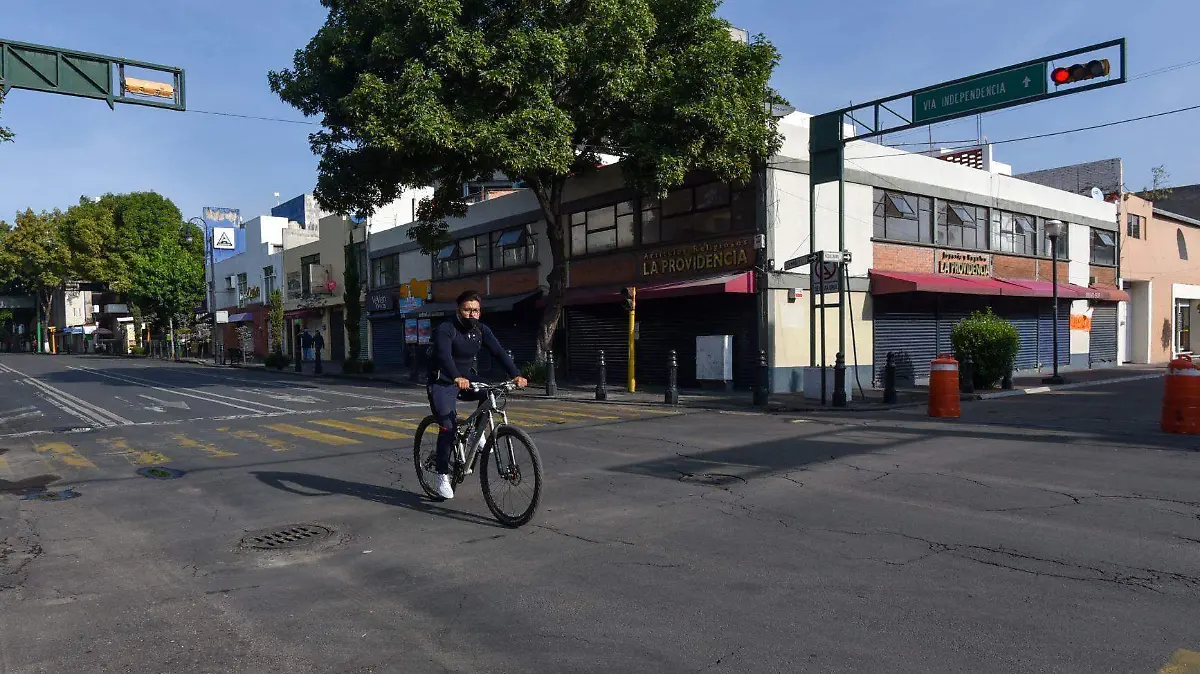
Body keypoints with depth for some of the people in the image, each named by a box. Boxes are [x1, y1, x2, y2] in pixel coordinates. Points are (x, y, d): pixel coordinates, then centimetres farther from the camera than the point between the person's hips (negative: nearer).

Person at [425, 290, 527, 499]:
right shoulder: (445, 330, -20)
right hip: (442, 384, -6)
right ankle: (442, 475, -4)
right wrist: (457, 378, -56)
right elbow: (444, 356, -37)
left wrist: (516, 375, -28)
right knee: (448, 427, -17)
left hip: (465, 381, 6)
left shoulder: (481, 330, -3)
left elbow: (499, 352, -13)